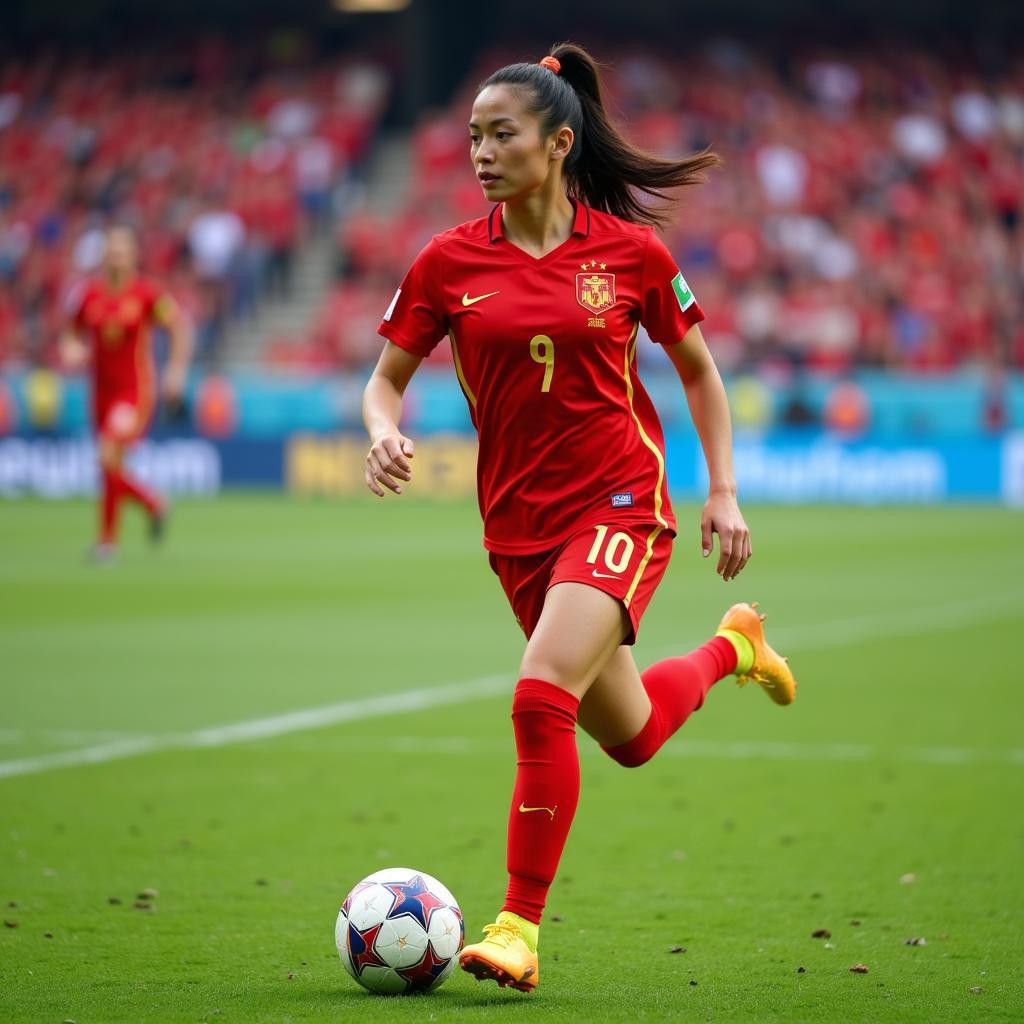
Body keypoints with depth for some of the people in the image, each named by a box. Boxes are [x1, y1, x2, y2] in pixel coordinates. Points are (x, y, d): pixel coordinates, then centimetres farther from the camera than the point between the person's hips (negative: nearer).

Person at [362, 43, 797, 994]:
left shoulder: (631, 252, -4)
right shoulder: (449, 261, -1)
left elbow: (699, 372, 9)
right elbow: (385, 378, 7)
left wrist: (722, 492, 2)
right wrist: (384, 433, -16)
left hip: (620, 506, -4)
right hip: (519, 524, 4)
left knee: (541, 699, -24)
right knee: (629, 736, 16)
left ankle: (519, 929, -15)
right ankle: (727, 647, 49)